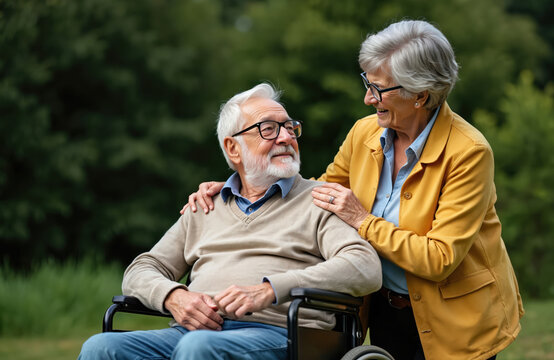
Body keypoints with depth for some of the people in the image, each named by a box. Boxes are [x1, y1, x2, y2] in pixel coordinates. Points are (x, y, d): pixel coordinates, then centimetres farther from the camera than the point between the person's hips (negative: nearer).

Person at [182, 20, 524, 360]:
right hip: (386, 312, 5)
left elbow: (440, 259, -25)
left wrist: (363, 222, -22)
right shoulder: (365, 133, -3)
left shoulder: (469, 152, -21)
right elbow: (318, 194, 13)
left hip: (453, 323, -5)